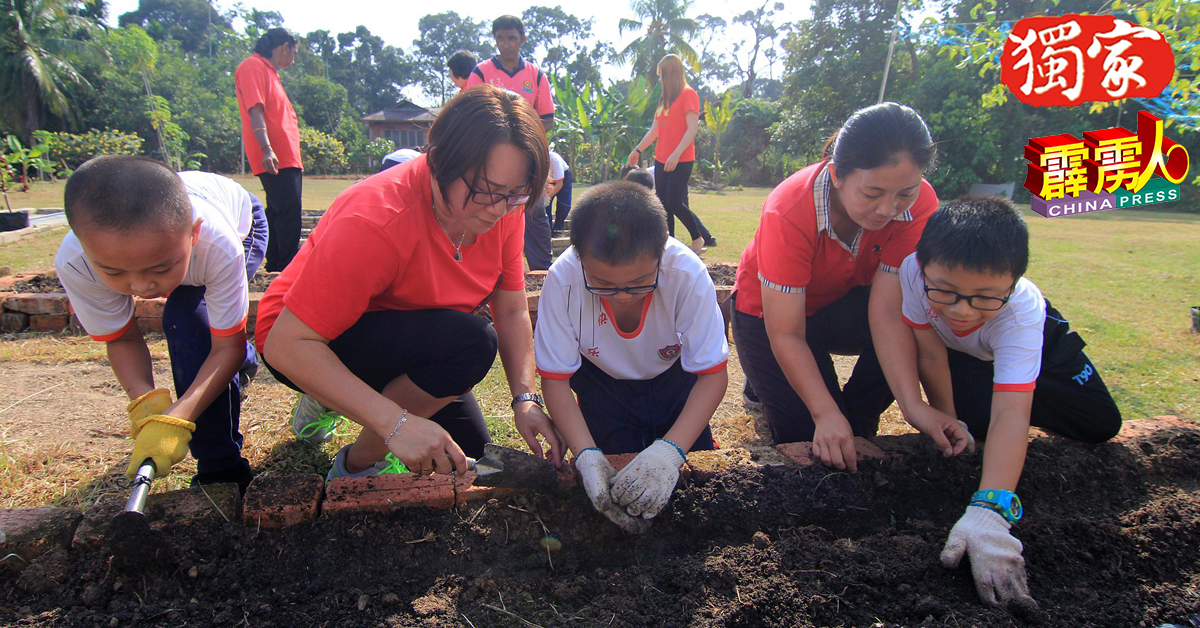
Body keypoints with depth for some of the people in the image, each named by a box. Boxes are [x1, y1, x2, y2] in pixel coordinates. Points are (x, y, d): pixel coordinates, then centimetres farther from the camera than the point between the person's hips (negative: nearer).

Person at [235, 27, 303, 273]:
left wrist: (296, 160, 25)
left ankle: (275, 264, 18)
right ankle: (288, 267, -15)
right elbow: (255, 110, -16)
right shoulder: (253, 66, -5)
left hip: (287, 158, 10)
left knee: (279, 212, 12)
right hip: (274, 158, -10)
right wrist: (266, 149, -27)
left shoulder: (269, 72, 25)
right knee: (289, 211, -15)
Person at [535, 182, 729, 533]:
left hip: (672, 374, 1)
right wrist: (586, 455, -37)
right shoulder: (564, 279, -34)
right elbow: (555, 377, -23)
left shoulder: (687, 273, -35)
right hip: (603, 381, 0)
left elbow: (713, 373, -27)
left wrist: (670, 451, -41)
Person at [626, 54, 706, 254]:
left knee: (675, 203, -11)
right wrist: (637, 150, 23)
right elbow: (654, 130, 23)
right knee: (663, 204, 4)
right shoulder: (665, 99, 18)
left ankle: (697, 239, 8)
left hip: (681, 161, -8)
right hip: (661, 160, 8)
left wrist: (676, 154, -24)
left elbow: (692, 128, -15)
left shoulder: (688, 94, -6)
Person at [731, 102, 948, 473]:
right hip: (770, 310, -3)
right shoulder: (789, 214, -35)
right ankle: (769, 381, 18)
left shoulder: (920, 205, -25)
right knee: (814, 443, -14)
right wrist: (826, 415, -42)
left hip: (844, 306, 4)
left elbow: (887, 313, -28)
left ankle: (856, 427, -5)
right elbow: (785, 335, -32)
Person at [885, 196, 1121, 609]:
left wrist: (988, 512, -65)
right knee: (972, 419, -22)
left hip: (1038, 340, -1)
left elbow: (1011, 416, -55)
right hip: (958, 351, 1)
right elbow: (930, 352, -27)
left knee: (1100, 424, -7)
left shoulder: (1020, 310, -46)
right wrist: (947, 419, -22)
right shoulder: (914, 270, -42)